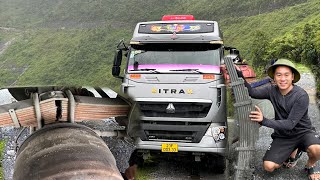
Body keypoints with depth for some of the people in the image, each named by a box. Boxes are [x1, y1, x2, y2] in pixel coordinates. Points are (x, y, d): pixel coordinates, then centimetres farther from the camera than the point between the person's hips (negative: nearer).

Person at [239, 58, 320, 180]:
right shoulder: (272, 90, -7)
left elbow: (290, 124, -26)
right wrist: (240, 76, -21)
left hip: (303, 132, -4)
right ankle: (292, 152, 17)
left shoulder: (301, 96, -23)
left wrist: (264, 121, -37)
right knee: (268, 166, -12)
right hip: (282, 136, 4)